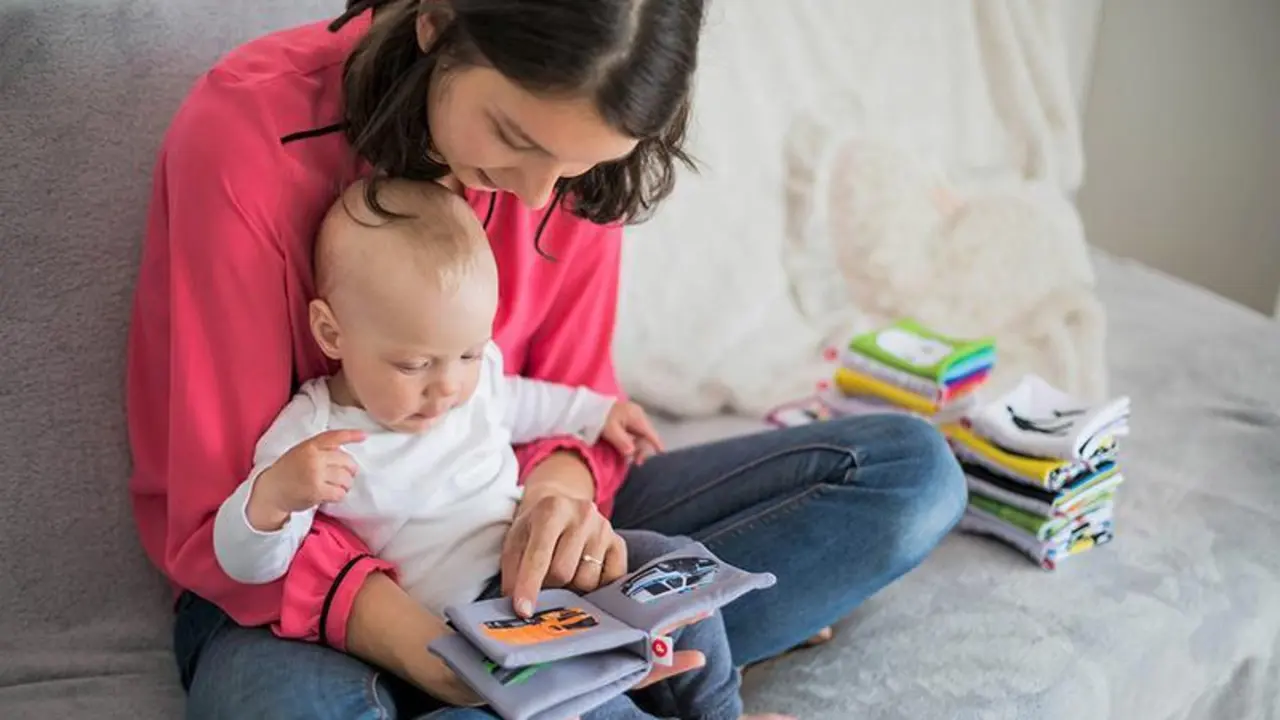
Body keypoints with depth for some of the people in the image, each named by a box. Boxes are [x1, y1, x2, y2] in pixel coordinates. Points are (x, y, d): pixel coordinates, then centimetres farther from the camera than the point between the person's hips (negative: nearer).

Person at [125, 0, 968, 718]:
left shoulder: (572, 152, -9)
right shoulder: (246, 136, -22)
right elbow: (223, 513, -20)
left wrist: (560, 485, -26)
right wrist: (419, 642, -36)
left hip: (503, 533, 4)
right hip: (303, 582, -3)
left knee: (912, 467, -7)